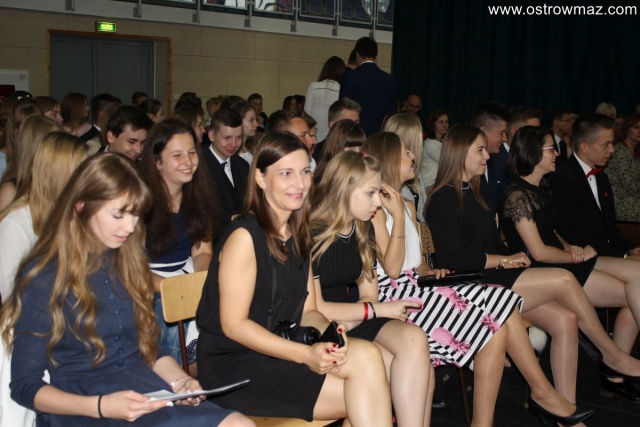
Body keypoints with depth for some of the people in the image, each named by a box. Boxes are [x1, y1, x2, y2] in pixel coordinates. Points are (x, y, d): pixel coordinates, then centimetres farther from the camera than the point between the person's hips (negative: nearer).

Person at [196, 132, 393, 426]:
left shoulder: (298, 236, 10)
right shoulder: (244, 236, -14)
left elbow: (307, 311, 9)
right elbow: (233, 324, -16)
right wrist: (305, 354, -24)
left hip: (277, 354, 7)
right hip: (232, 366, -7)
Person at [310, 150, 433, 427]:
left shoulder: (361, 231, 8)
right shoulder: (311, 235, -14)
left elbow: (368, 294, 10)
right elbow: (314, 309, -15)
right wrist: (378, 310, -12)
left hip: (352, 321, 6)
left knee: (415, 339, -23)